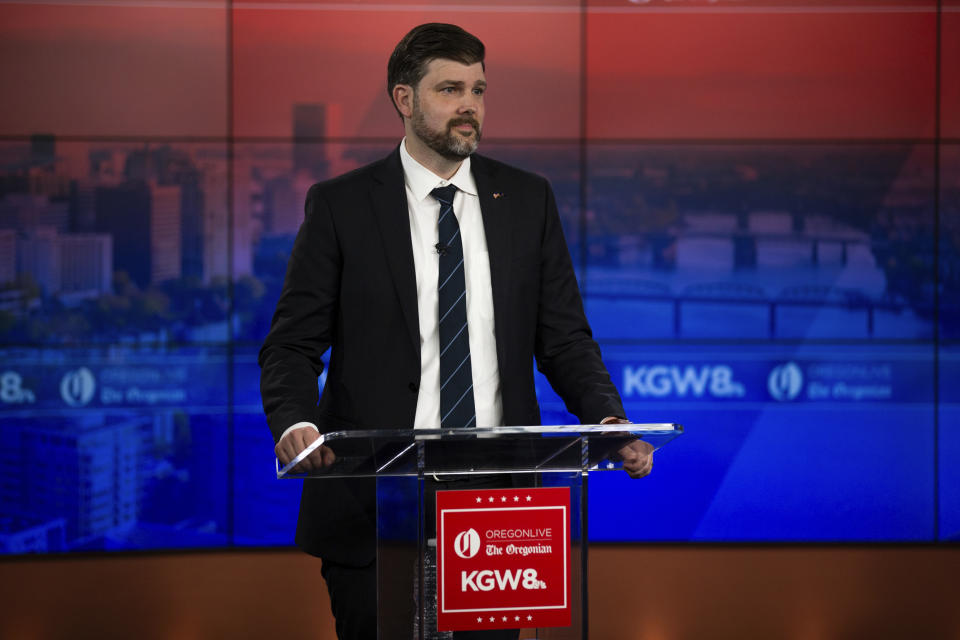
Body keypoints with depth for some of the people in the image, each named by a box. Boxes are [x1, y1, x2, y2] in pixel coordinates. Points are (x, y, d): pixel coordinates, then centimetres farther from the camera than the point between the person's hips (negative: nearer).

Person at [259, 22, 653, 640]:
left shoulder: (528, 199, 9)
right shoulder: (340, 206, 1)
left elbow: (564, 338, 9)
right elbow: (293, 345, 0)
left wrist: (610, 420, -9)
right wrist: (294, 423, -21)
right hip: (372, 503, -2)